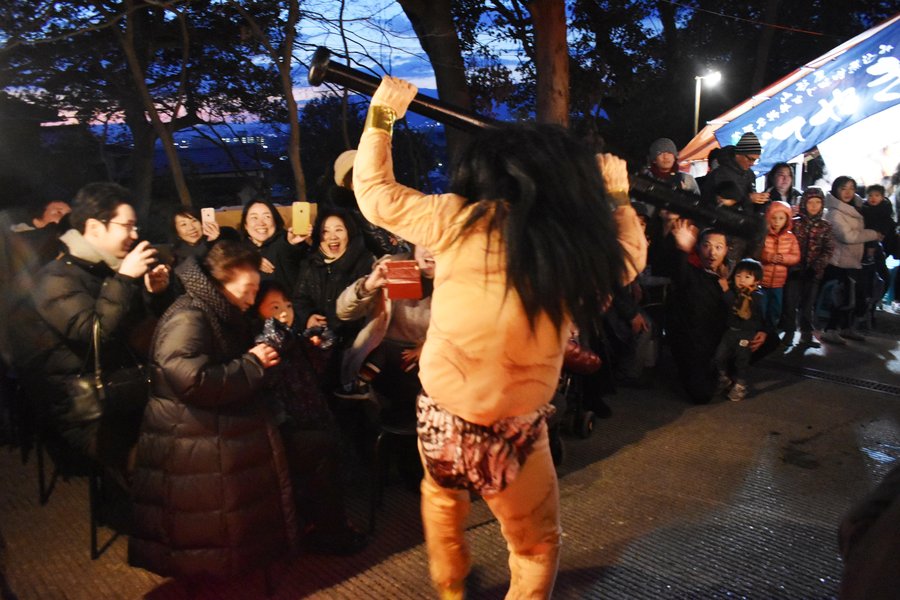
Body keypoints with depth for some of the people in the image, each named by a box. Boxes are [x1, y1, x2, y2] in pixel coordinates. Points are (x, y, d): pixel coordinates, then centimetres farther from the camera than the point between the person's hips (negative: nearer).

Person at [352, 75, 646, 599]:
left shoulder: (458, 220, -10)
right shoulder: (579, 248, -7)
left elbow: (375, 194, 2)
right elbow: (630, 257, 15)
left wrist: (380, 119, 13)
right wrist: (618, 195, 25)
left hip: (441, 414, 2)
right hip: (515, 431, -2)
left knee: (442, 499, 33)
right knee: (537, 546, 22)